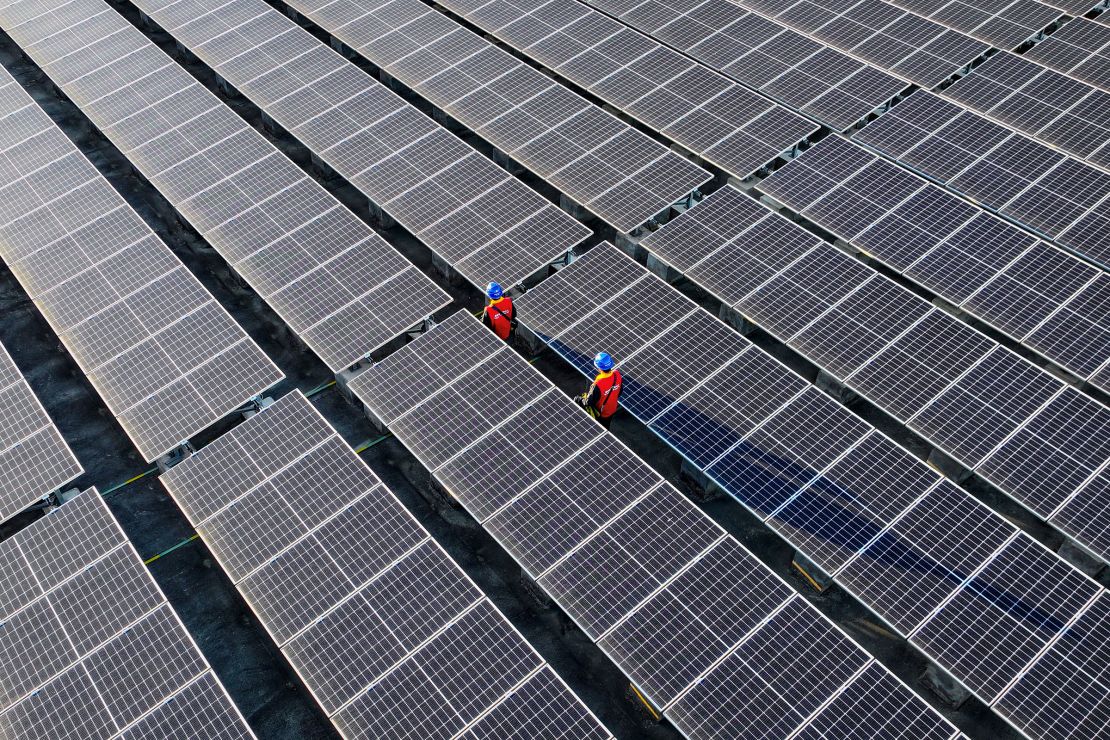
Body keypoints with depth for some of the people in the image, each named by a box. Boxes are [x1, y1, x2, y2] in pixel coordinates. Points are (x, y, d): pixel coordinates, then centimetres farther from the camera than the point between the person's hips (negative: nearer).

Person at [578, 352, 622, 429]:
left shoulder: (597, 385, -42)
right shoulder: (617, 374, -24)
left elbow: (588, 403, -27)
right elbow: (619, 392, -5)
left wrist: (579, 399, -7)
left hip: (599, 415, -5)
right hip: (612, 410, 5)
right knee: (605, 430, 33)